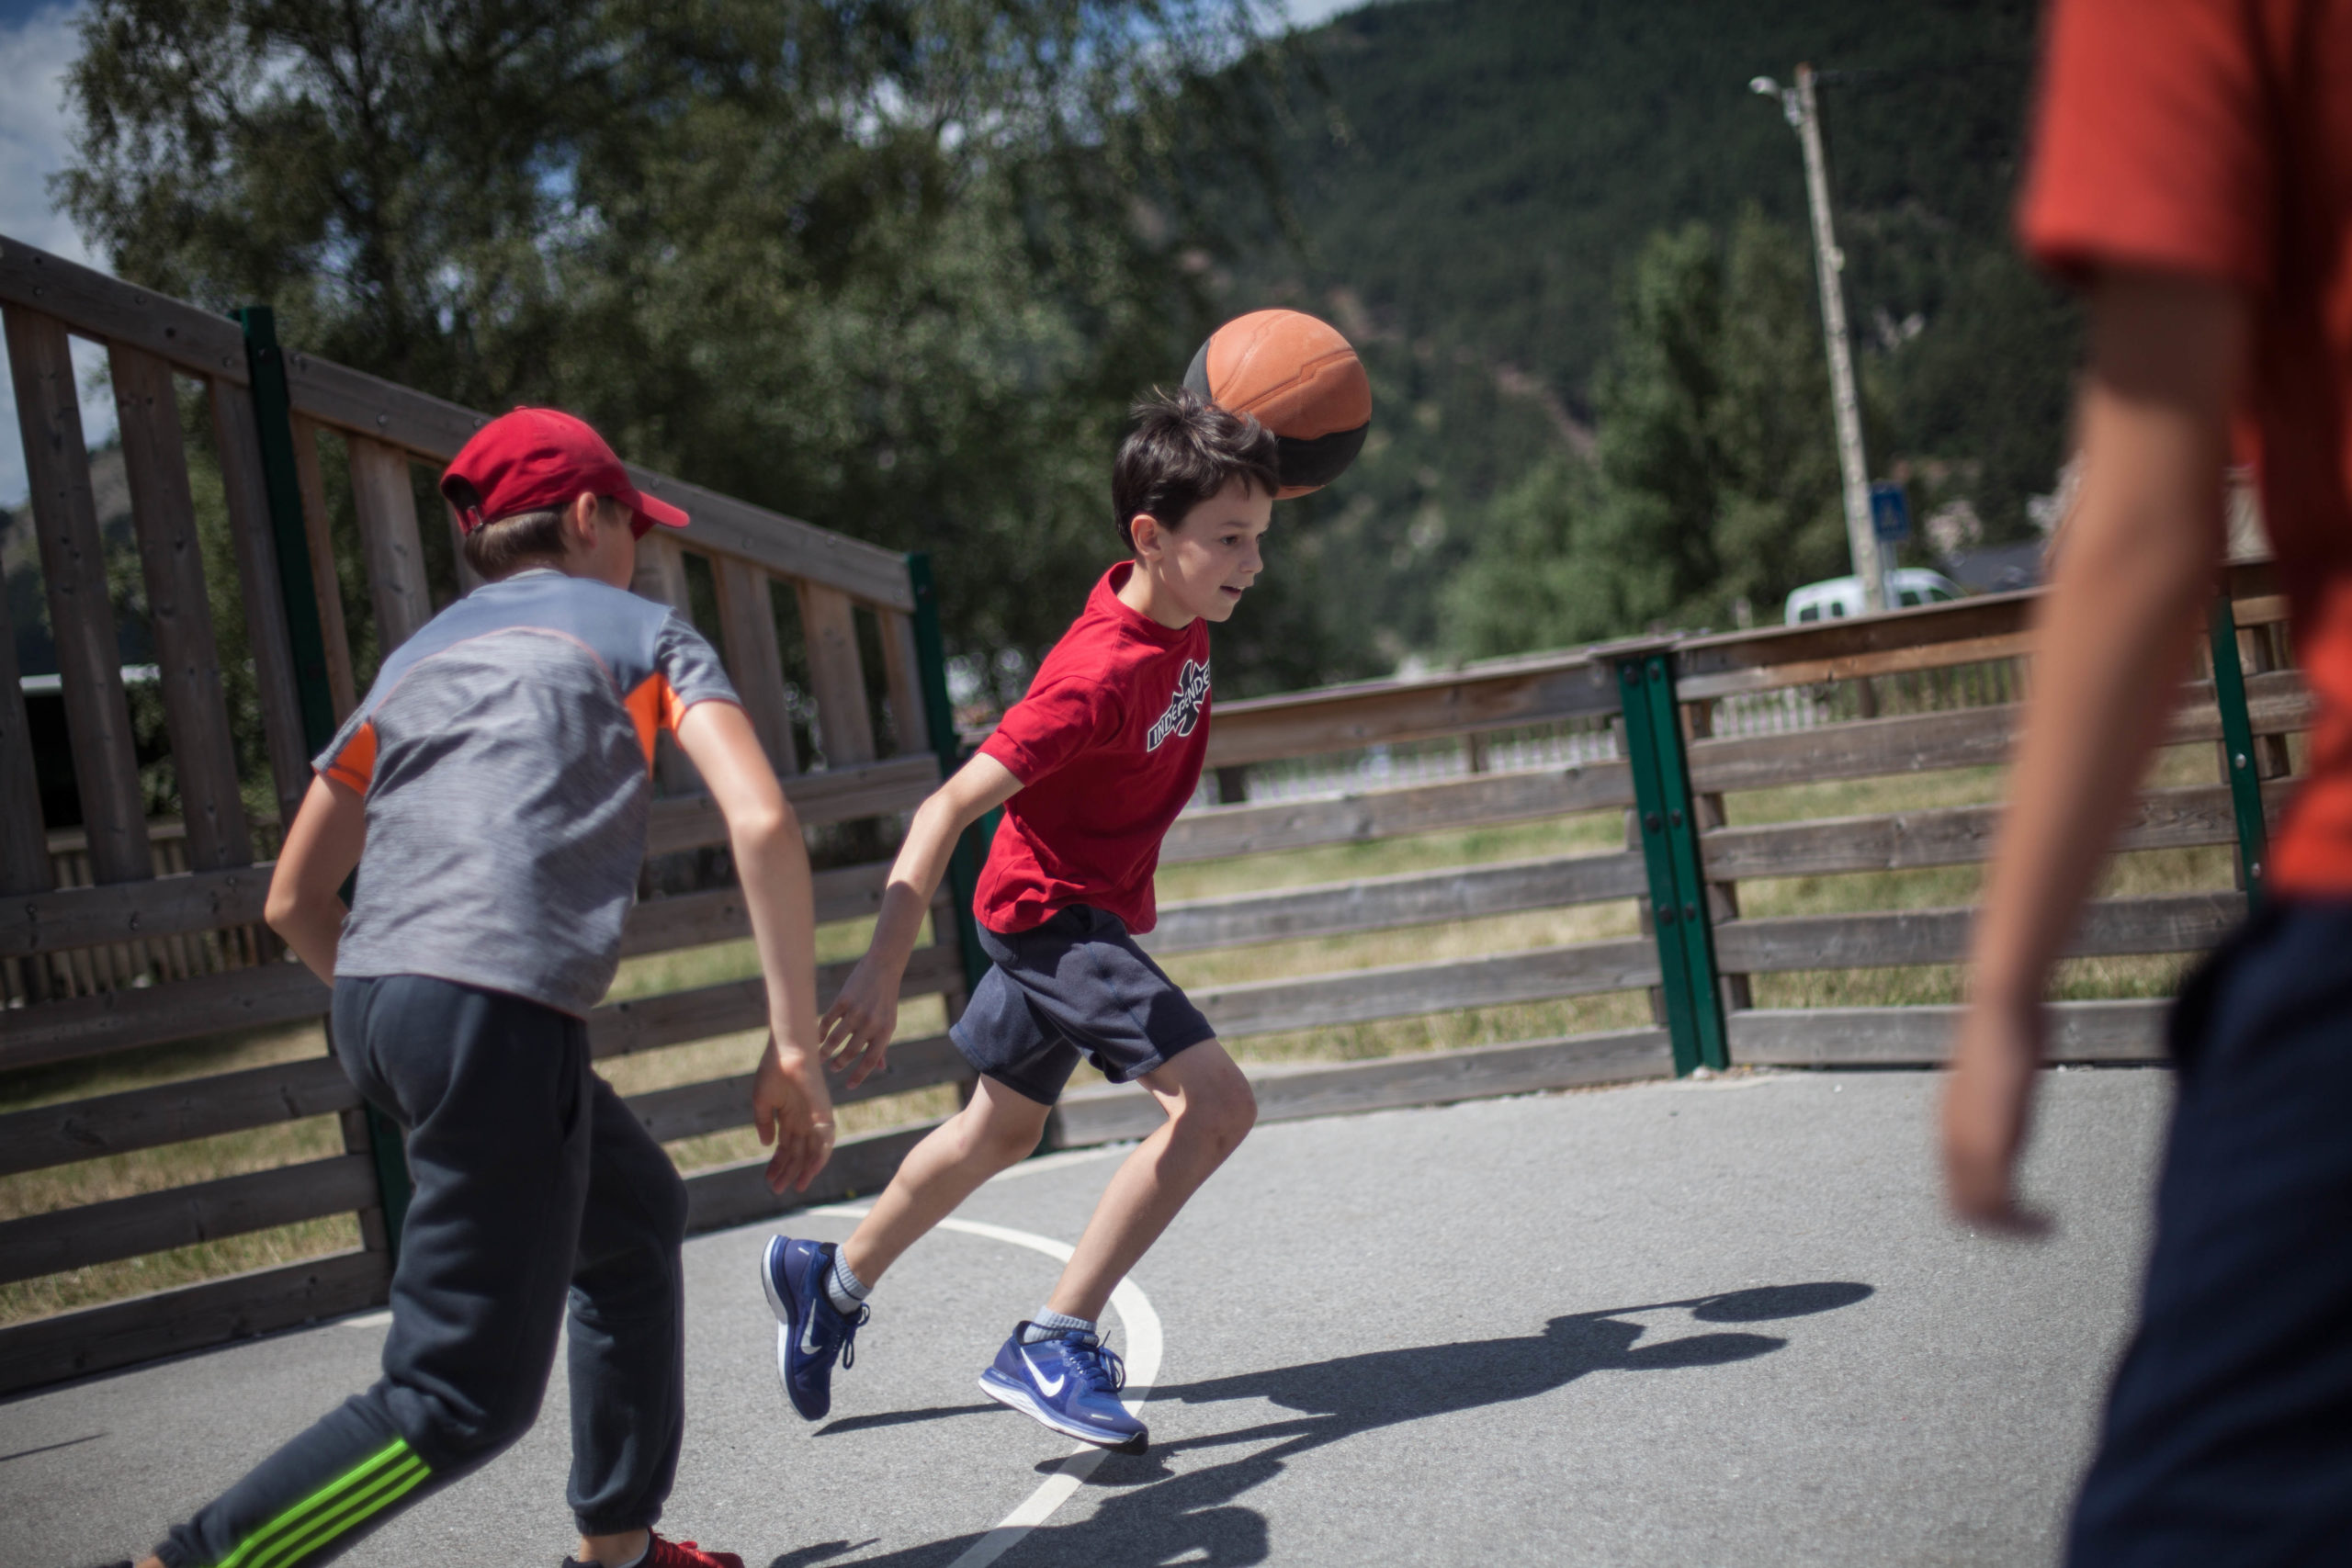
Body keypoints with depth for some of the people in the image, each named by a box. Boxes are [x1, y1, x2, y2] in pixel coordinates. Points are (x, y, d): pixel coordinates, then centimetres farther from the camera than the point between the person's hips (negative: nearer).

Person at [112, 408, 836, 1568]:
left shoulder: (416, 660, 27)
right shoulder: (640, 630, 12)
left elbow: (293, 901, 27)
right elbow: (761, 823, -4)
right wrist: (794, 1046, -3)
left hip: (369, 1007, 7)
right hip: (500, 1014, -7)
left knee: (637, 1214, 27)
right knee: (462, 1399, -5)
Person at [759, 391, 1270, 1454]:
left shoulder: (1174, 606, -6)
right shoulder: (1097, 676, -31)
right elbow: (948, 808, -32)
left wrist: (1246, 467, 1)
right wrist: (883, 969, -37)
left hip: (1079, 910, 9)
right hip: (1052, 911, -9)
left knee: (1001, 1132, 24)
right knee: (1216, 1100, -21)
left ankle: (832, 1281, 43)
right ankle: (1052, 1346, -15)